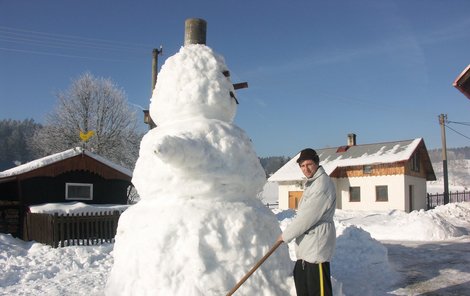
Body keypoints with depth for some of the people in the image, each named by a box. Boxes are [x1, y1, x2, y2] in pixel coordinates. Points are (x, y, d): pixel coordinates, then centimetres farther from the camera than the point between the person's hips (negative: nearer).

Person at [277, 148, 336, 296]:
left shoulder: (323, 183, -16)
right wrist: (288, 233, 11)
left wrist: (286, 235, -12)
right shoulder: (312, 183, 16)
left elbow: (308, 215, -20)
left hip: (317, 242, -10)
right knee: (300, 277, 22)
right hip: (306, 244, 10)